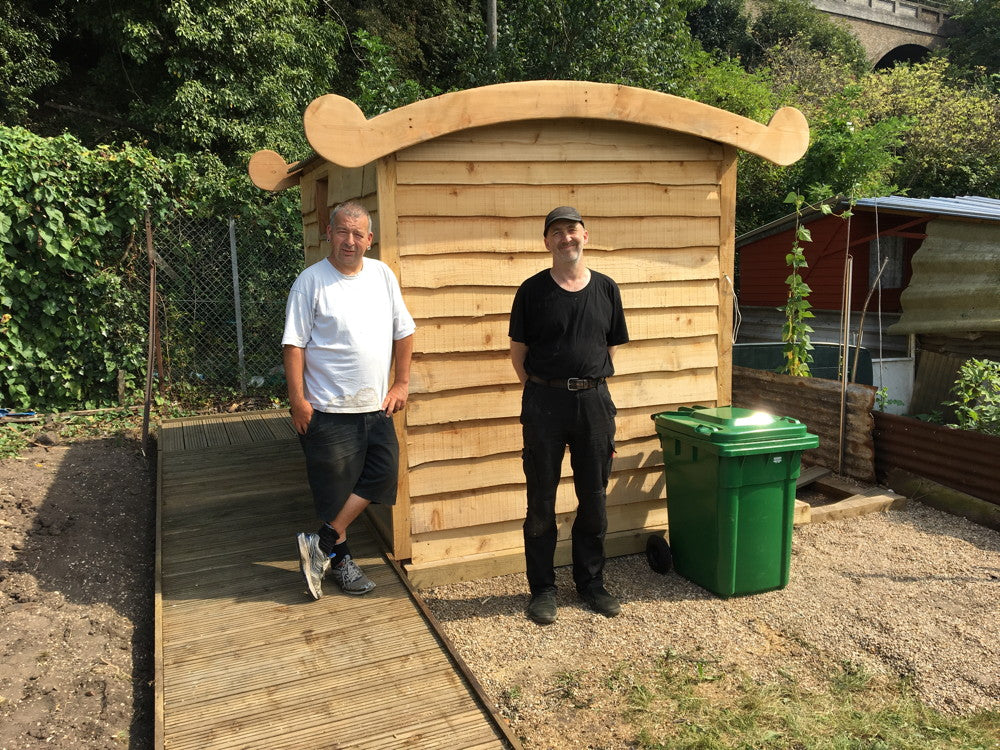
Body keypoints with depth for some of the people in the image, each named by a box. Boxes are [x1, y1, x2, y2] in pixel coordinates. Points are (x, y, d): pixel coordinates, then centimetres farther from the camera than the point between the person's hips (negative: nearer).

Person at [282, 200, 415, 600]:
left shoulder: (382, 275, 7)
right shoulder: (311, 281, -7)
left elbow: (403, 331, 13)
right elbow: (294, 344, -9)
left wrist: (401, 383, 8)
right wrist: (297, 398, -14)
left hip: (376, 405, 6)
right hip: (328, 408, -5)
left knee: (381, 474, 3)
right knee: (335, 488, 5)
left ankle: (321, 545, 15)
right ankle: (339, 557, 24)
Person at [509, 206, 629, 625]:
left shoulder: (605, 289, 6)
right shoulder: (533, 290, -1)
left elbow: (611, 348, 12)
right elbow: (518, 352, 3)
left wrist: (589, 386, 7)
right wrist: (542, 391, 2)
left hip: (594, 400, 2)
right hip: (544, 401, -2)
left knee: (594, 499, 11)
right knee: (541, 500, 5)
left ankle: (591, 582, 28)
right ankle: (542, 588, 19)